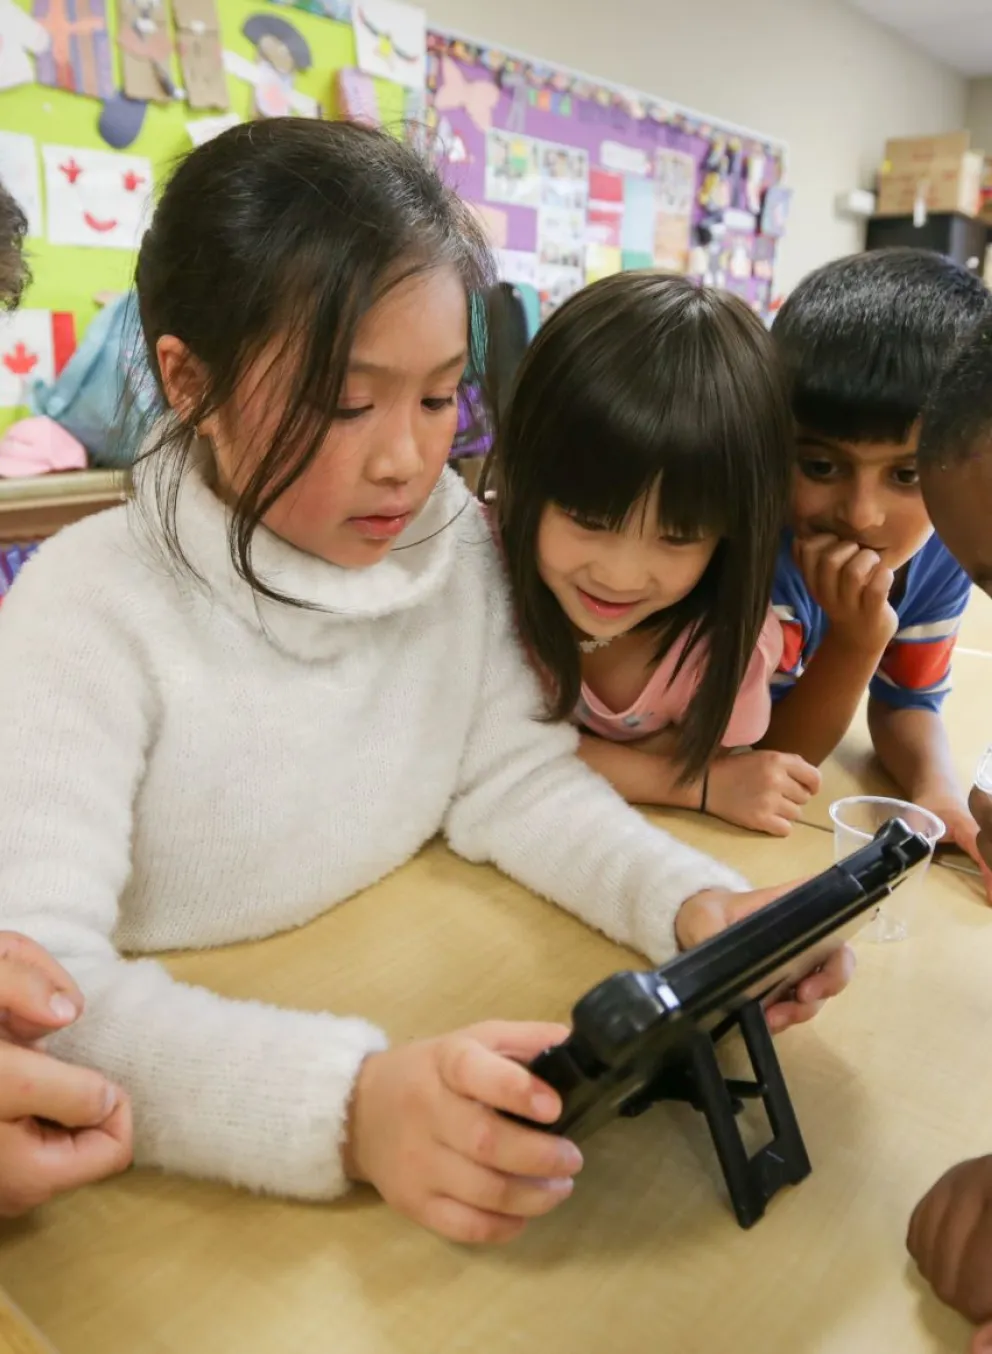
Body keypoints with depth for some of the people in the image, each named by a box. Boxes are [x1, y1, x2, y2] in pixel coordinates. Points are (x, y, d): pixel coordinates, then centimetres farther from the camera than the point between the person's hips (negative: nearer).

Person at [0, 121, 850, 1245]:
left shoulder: (455, 544, -3)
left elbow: (516, 780, -2)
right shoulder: (93, 606, -20)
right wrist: (349, 1106, -40)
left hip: (403, 1010, 5)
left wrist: (695, 902, -18)